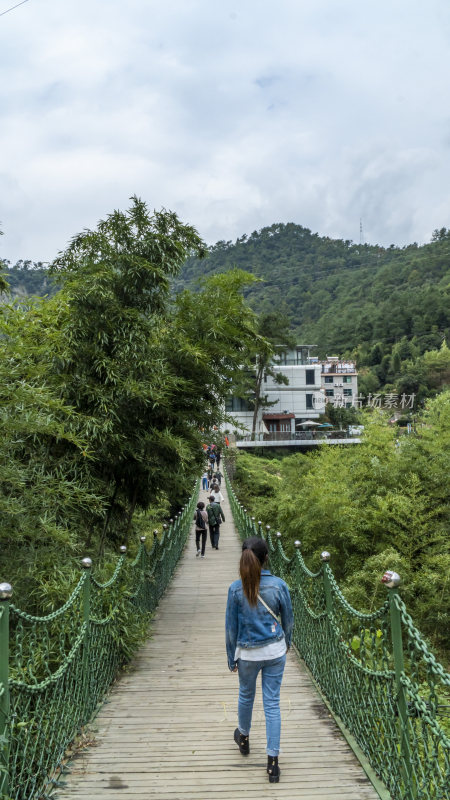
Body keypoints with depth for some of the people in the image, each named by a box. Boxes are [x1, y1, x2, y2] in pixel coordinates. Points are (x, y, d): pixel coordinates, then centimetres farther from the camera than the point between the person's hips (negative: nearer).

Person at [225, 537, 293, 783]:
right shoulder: (278, 585, -13)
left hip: (247, 653, 0)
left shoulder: (236, 589, -14)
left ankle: (243, 738, 48)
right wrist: (286, 643, 20)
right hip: (275, 651, 0)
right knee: (272, 703, 8)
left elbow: (231, 627, -6)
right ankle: (272, 761, 10)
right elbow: (288, 620, 1)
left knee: (246, 695, 24)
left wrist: (232, 658, 7)